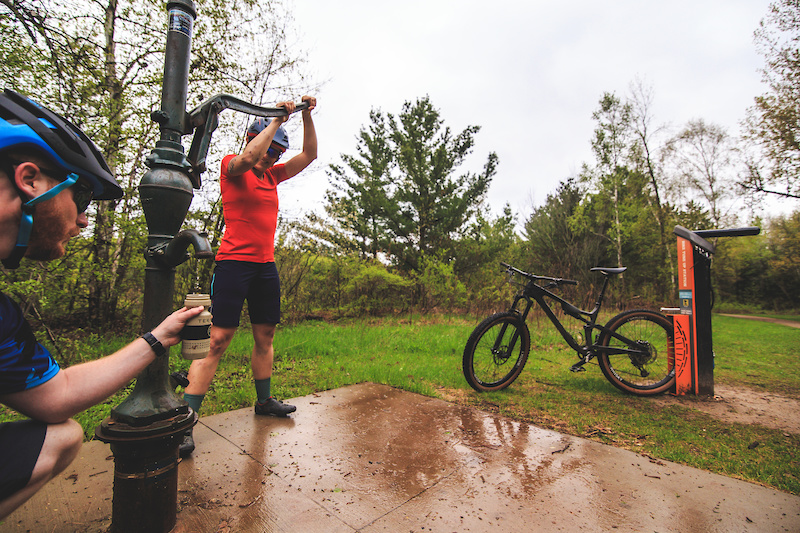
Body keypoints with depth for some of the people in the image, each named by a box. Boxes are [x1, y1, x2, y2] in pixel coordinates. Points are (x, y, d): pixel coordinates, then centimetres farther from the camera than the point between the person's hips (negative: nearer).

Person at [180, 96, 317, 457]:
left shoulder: (273, 175, 18)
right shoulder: (231, 166, 1)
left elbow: (309, 155, 16)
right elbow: (248, 158, -23)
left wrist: (307, 116, 6)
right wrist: (277, 119, -14)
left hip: (266, 265, 7)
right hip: (234, 262, -7)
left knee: (265, 336, 12)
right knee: (217, 340, -10)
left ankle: (264, 400, 28)